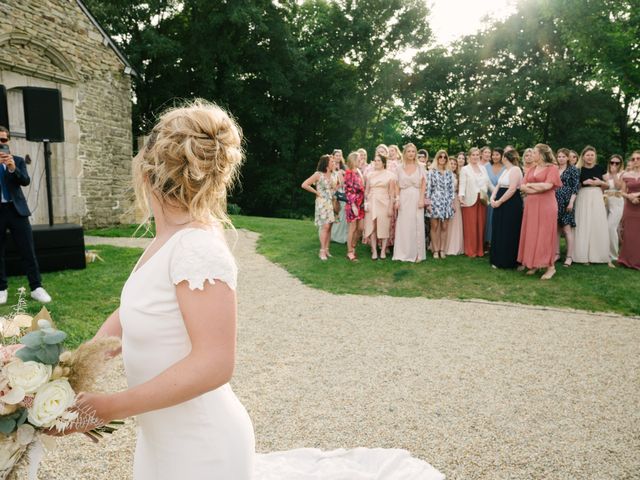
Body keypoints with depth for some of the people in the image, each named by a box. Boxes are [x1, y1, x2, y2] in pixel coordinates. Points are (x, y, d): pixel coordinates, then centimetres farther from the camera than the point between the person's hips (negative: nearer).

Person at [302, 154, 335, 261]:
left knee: (329, 227, 4)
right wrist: (317, 192, -9)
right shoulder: (318, 174, -7)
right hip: (322, 203, -7)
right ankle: (322, 251, -7)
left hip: (331, 203, 7)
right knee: (325, 226, -12)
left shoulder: (331, 175, 13)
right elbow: (304, 185, -13)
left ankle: (326, 249, 10)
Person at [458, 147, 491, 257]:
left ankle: (480, 249, 16)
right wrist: (461, 196, -21)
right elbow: (462, 184, -8)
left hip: (482, 200, 4)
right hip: (470, 200, -4)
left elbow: (488, 182, 15)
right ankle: (470, 251, 6)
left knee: (481, 225, 7)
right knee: (470, 226, -1)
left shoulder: (483, 168, 15)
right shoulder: (465, 169, 1)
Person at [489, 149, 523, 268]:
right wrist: (492, 198, -3)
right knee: (499, 232, 11)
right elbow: (498, 186, 14)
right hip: (501, 205, 9)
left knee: (508, 234, -3)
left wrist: (499, 201, -16)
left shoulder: (515, 169, -12)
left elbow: (512, 189, -20)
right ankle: (499, 260, 18)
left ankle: (508, 261, 6)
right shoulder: (505, 170, 17)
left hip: (511, 205, -9)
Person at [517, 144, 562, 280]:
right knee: (532, 234, 5)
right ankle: (534, 264, 13)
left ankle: (550, 266, 3)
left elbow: (547, 185, -16)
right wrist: (538, 188, -9)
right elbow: (522, 187, 5)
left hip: (546, 205, -6)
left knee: (545, 234, -4)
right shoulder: (531, 169, 14)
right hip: (531, 205, 6)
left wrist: (530, 185, -3)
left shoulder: (552, 168, -4)